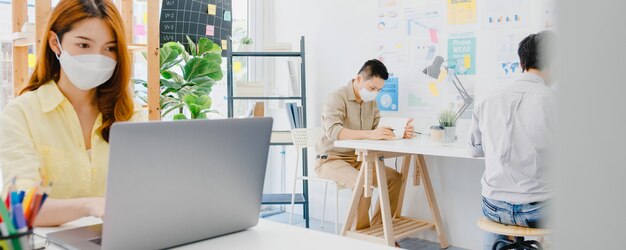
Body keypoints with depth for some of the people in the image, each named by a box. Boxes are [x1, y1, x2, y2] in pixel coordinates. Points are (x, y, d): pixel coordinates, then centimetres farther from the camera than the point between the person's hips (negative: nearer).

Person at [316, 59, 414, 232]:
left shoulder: (371, 102, 8)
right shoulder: (338, 98, -17)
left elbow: (378, 131, 4)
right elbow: (333, 131, -33)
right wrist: (370, 134, -44)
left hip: (358, 160, 8)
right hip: (331, 160, -7)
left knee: (394, 177, -8)